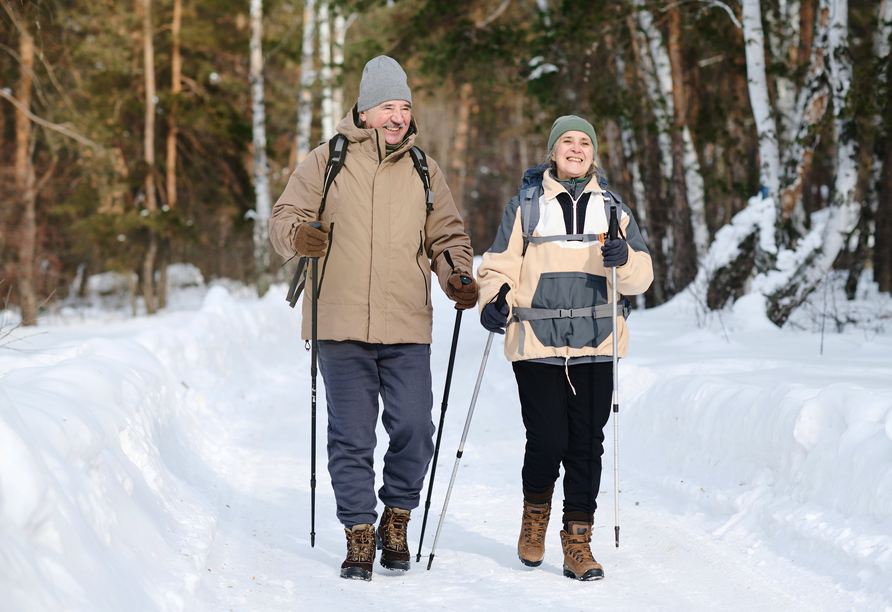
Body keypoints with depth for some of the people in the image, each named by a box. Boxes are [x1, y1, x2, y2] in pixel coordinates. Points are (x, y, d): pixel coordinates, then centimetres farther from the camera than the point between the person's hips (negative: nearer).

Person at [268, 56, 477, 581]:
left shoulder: (423, 169, 13)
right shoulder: (326, 162, 5)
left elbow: (447, 235, 19)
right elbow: (285, 217, 5)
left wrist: (459, 276, 1)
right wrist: (298, 235, -18)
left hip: (407, 328, 2)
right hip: (342, 324, -2)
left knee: (414, 430, -4)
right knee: (351, 436, 0)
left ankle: (396, 521, 19)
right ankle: (359, 536, 10)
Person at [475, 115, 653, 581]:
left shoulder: (613, 210, 13)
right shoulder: (525, 207, 9)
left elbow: (640, 279, 8)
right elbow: (499, 267, 8)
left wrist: (624, 259, -14)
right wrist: (493, 302, -12)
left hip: (593, 343, 2)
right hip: (536, 343, -2)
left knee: (587, 443, -1)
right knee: (548, 440, -7)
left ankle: (577, 542, 6)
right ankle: (535, 513, 21)